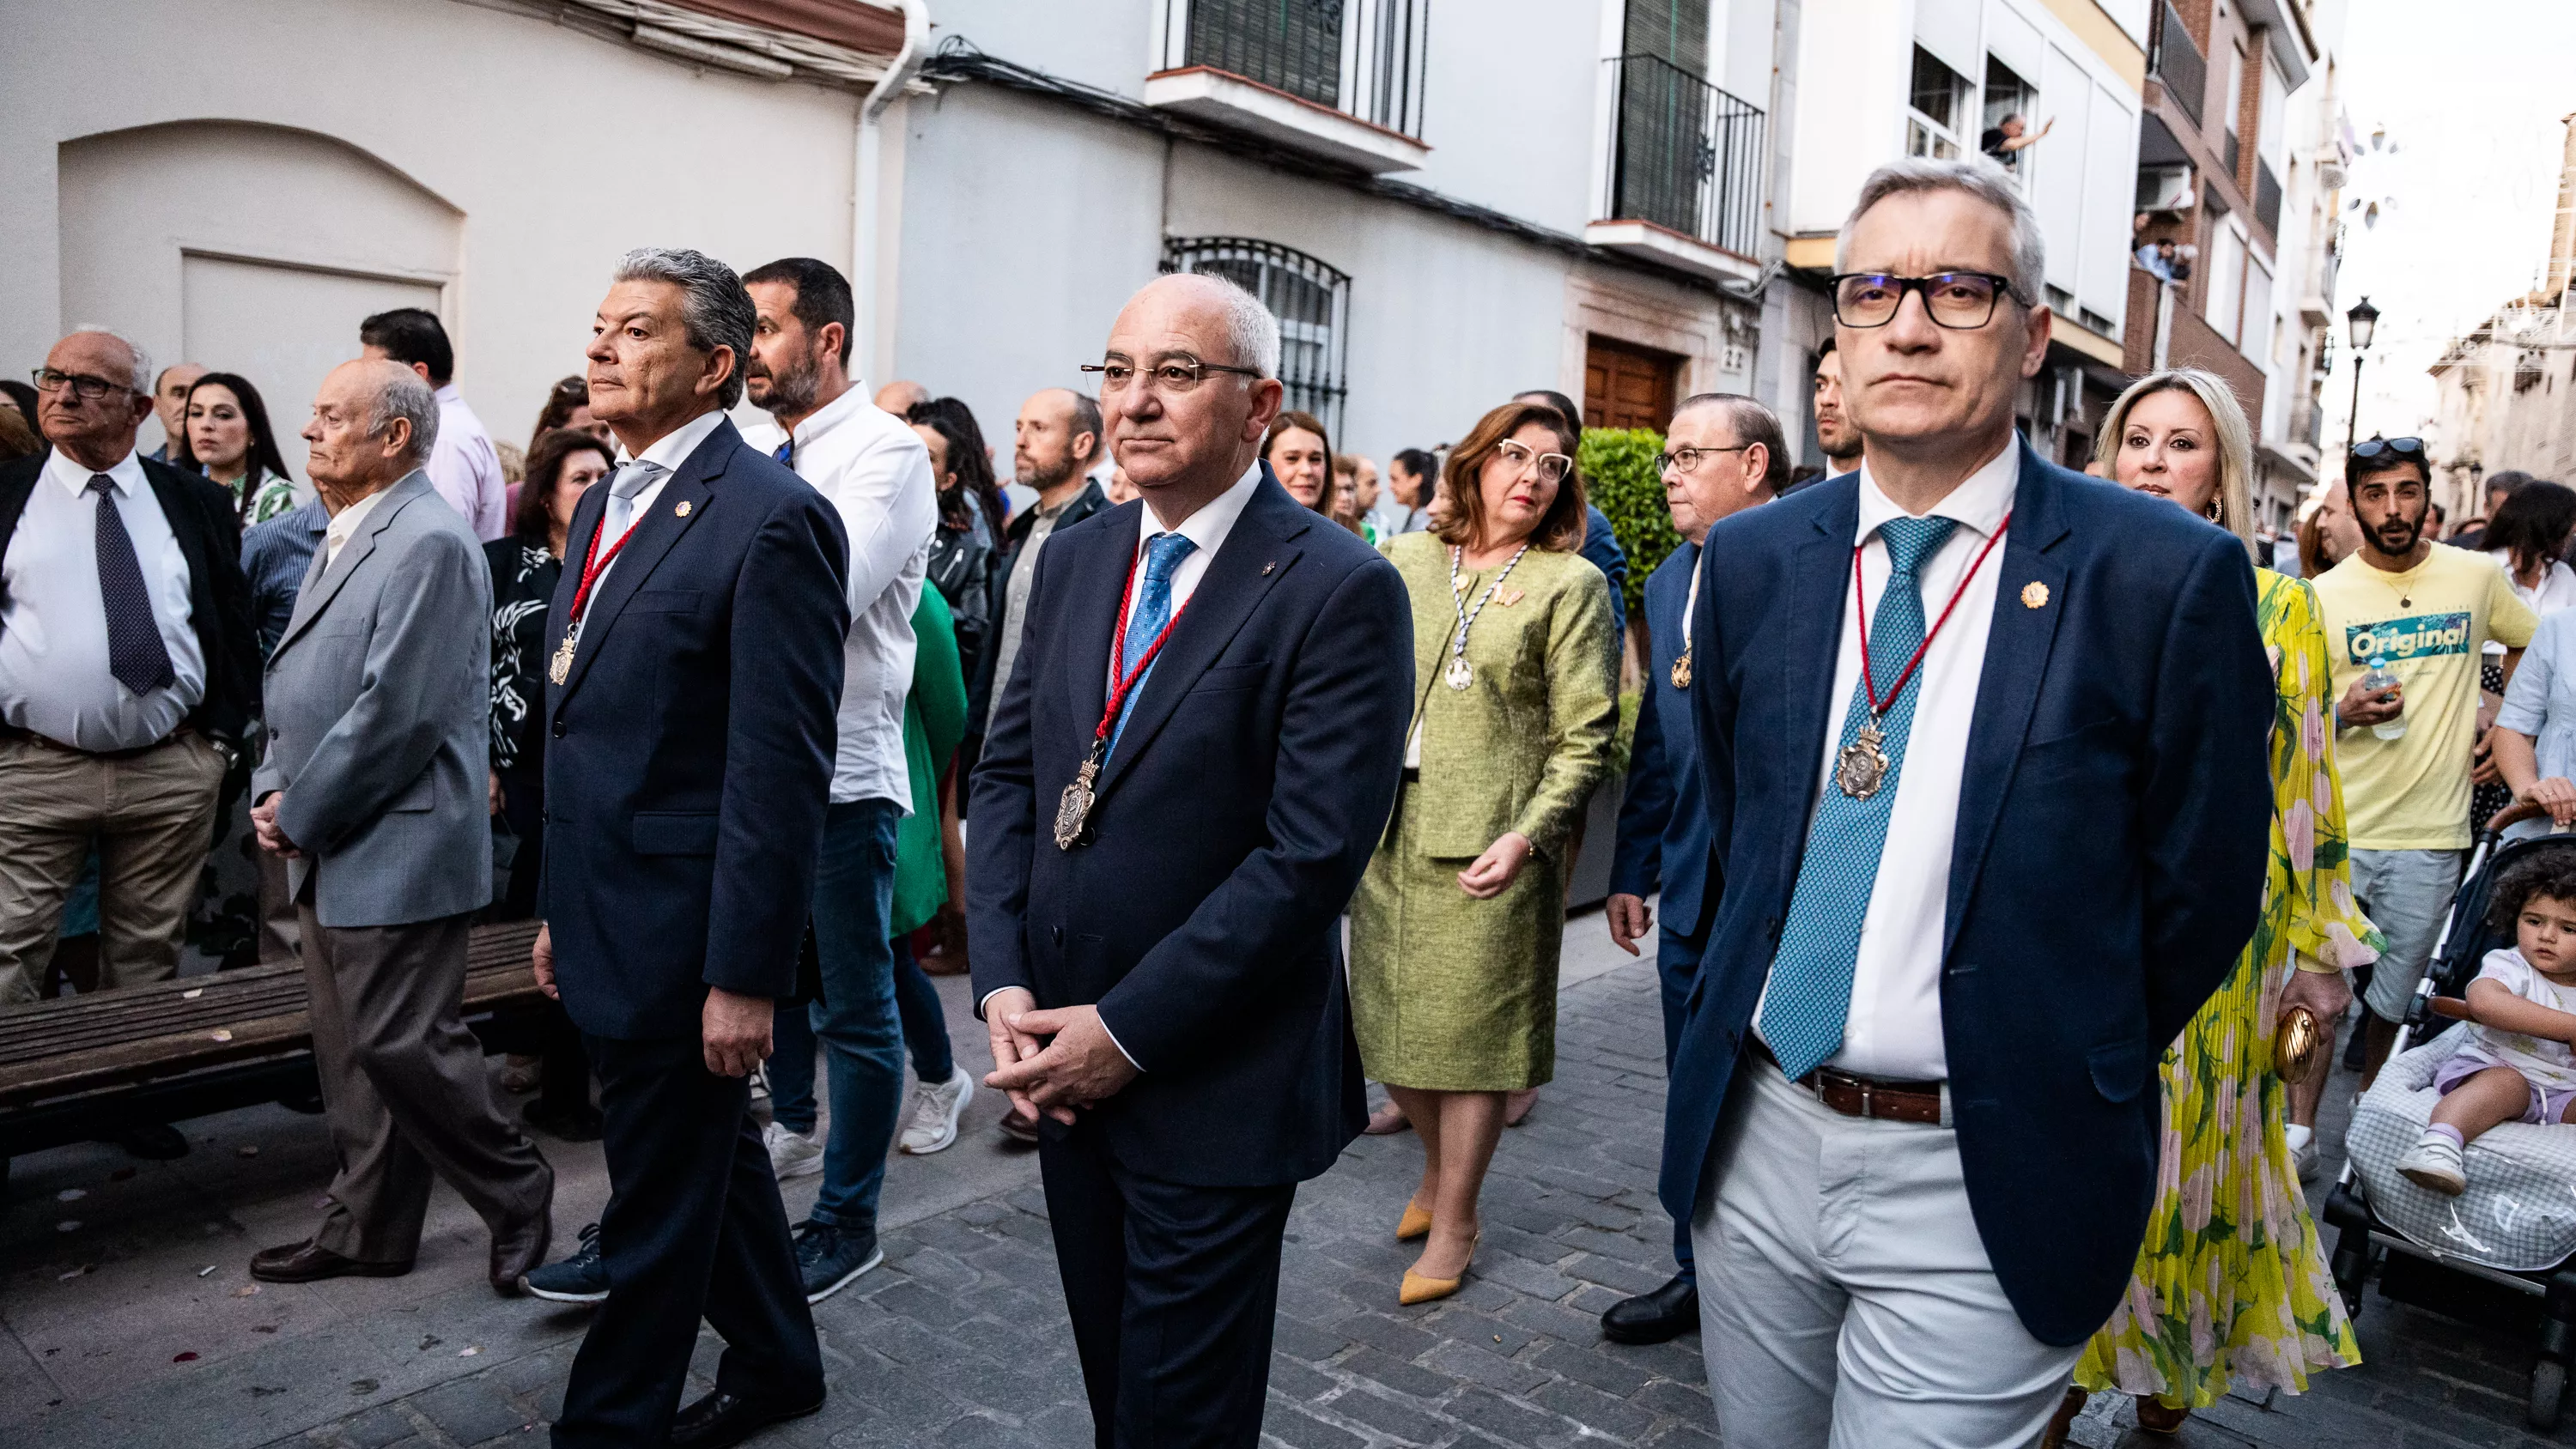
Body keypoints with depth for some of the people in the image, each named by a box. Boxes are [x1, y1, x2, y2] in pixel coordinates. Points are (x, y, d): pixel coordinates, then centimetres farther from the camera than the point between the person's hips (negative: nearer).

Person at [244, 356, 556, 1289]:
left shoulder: (430, 543, -16)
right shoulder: (341, 539, 16)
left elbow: (396, 710, -21)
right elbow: (291, 686, 20)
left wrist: (302, 813, -12)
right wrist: (272, 791, 5)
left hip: (397, 850, -10)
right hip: (328, 850, 10)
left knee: (403, 1045, -5)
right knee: (350, 1052, 15)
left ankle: (517, 1194, 15)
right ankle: (368, 1231, 28)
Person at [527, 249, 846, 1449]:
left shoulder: (773, 517, -17)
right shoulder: (604, 504, 12)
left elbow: (782, 768, -20)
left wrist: (744, 974, -19)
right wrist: (559, 912, 18)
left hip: (683, 944, -9)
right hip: (609, 926, 9)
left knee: (660, 1196, 8)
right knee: (711, 1159, 22)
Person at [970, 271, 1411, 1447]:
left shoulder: (1340, 589, -15)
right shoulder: (1074, 560, 7)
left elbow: (1313, 854, -20)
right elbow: (1007, 770, 7)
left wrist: (1125, 1031, -17)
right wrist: (1005, 985, -5)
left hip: (1216, 1083, -6)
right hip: (1061, 1054, 6)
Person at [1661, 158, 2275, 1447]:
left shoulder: (2169, 578, -12)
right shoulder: (1752, 560, 1)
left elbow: (2200, 896, -4)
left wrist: (2054, 1083, 4)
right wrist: (1771, 1026, 10)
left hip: (1985, 1185, -4)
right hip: (1752, 1142, 5)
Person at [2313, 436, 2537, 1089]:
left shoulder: (2477, 576, 3)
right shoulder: (2323, 595, -3)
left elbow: (2528, 643, 23)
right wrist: (2343, 715, -19)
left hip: (2430, 834, 2)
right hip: (2337, 831, -2)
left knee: (2393, 997, 14)